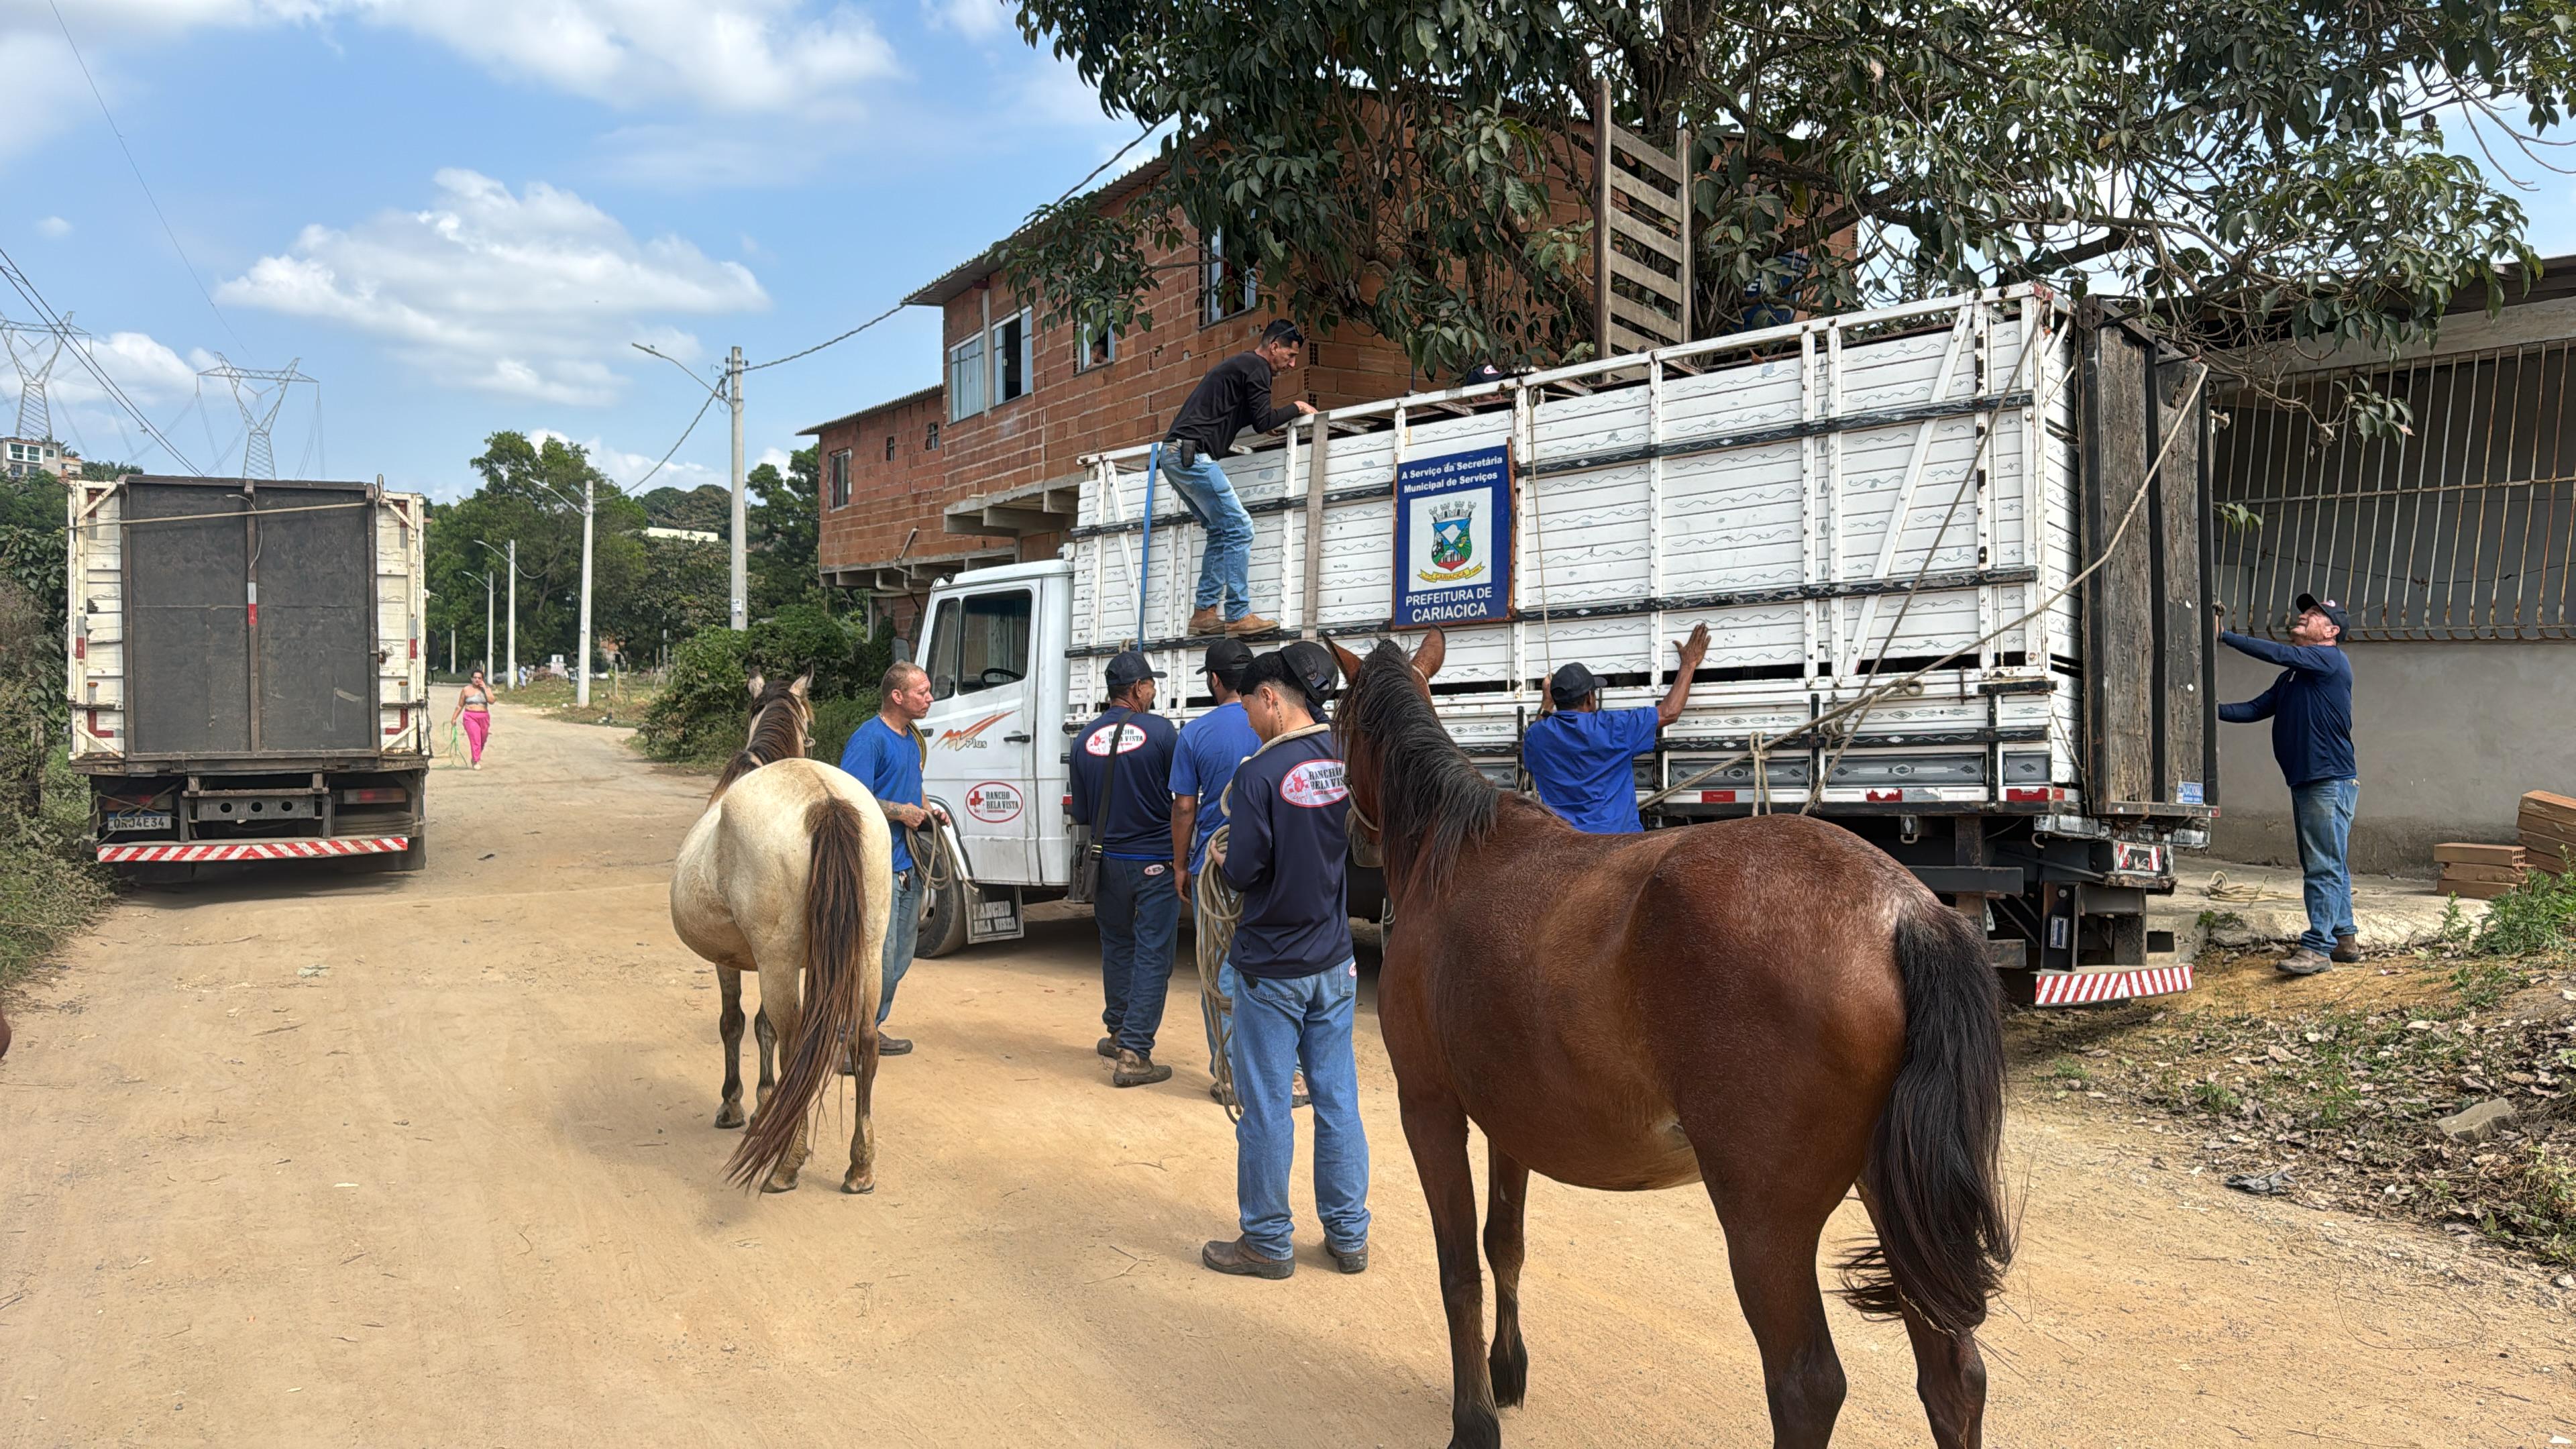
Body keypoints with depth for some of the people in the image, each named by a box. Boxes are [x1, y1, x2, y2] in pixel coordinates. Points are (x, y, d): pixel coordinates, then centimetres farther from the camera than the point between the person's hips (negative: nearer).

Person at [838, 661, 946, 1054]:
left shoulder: (913, 739, 15)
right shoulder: (869, 738, -14)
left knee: (900, 956, 15)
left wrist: (927, 811, 9)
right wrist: (900, 812, -18)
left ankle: (871, 1027, 27)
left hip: (907, 864, 9)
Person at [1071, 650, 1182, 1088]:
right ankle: (1133, 1055, -3)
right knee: (1152, 955, 0)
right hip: (1155, 860, -5)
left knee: (1117, 947, 21)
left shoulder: (1085, 739, 0)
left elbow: (1081, 813, 8)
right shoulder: (1159, 730, -13)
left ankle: (1117, 1034, 34)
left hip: (1108, 859, 5)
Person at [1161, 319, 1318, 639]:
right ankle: (1238, 615, -13)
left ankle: (1205, 612, 8)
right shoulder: (1257, 367, -2)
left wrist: (1267, 385, 26)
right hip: (1193, 454, -10)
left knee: (1221, 530, 13)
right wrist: (1297, 407, 6)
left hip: (1173, 455, 10)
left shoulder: (1238, 364, 28)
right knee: (1239, 528, -10)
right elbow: (1262, 422, -8)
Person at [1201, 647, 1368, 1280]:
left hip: (1271, 969, -5)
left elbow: (1245, 871, -17)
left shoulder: (1260, 774, -18)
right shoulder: (1347, 762, -2)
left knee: (1266, 1108, 7)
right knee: (1338, 1099, 14)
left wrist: (1220, 860, 3)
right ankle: (1348, 1235, 23)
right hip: (1335, 963, 6)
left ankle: (1268, 1242, 18)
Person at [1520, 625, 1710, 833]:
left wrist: (1547, 706, 36)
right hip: (1615, 833, -4)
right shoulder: (1611, 727, -8)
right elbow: (1669, 713, 3)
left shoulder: (1535, 736, 3)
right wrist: (1689, 664, 17)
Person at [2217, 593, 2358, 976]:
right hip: (2304, 782, 9)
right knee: (2327, 866, 14)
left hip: (2331, 781, -9)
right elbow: (2254, 709, 15)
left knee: (2324, 867, -10)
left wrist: (2224, 636, -14)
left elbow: (2278, 653, -17)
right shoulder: (2291, 678, 20)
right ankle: (2344, 938, 23)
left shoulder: (2332, 659, -5)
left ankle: (2317, 947, -12)